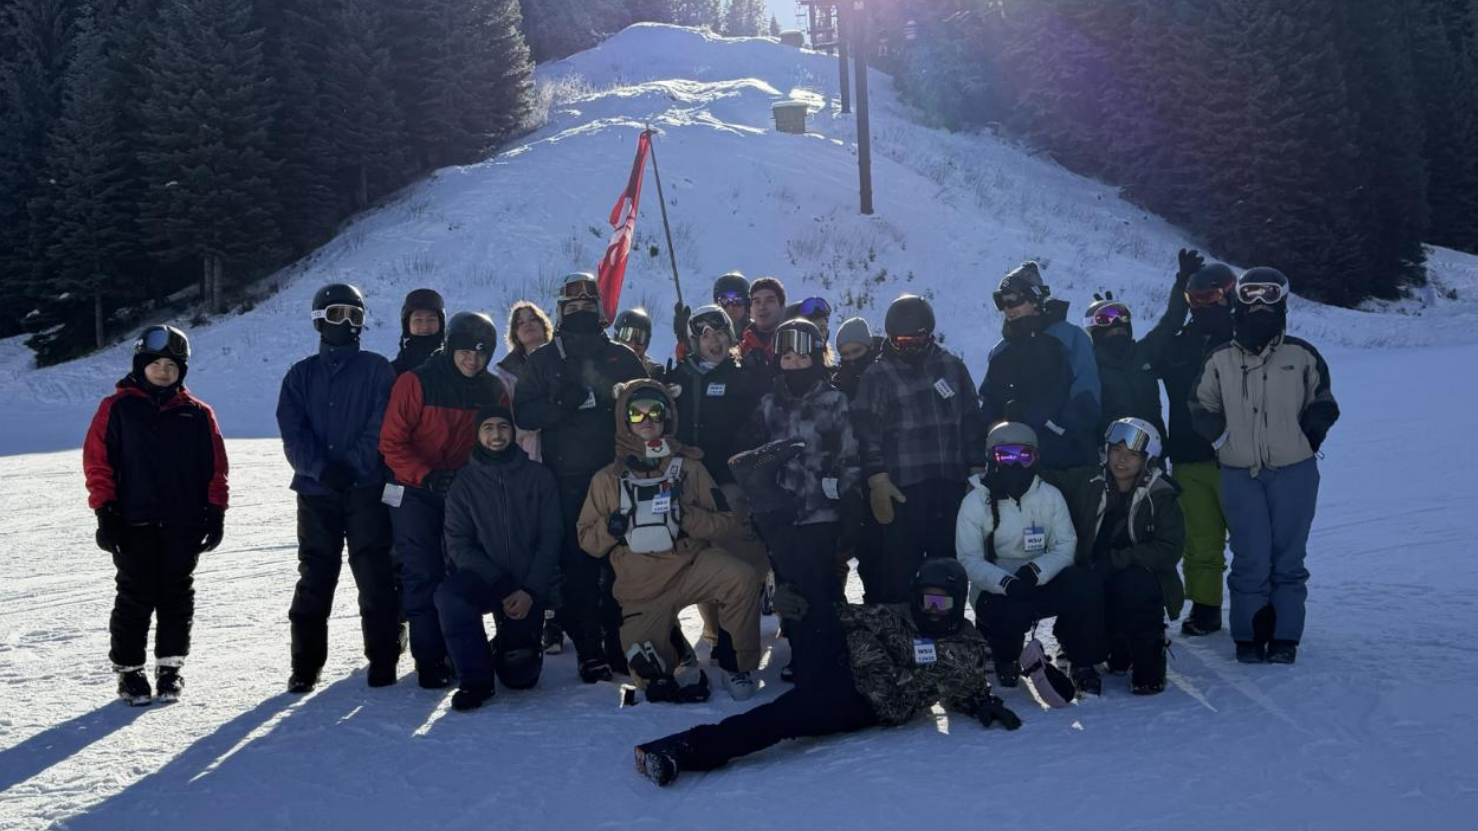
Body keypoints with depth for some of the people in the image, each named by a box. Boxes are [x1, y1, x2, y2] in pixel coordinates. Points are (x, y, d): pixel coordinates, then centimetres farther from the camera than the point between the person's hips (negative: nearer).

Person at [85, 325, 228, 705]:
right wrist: (105, 512, -7)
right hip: (134, 523, -2)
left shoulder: (197, 414, 8)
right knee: (135, 598, 2)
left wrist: (215, 512, 1)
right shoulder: (117, 408, 2)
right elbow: (97, 461, -1)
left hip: (184, 524, 2)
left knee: (177, 597, 7)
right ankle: (129, 670, 12)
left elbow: (216, 467, 8)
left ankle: (170, 667, 18)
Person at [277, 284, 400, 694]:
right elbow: (293, 433, 0)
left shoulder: (377, 370, 6)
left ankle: (383, 659, 4)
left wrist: (351, 467, -16)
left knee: (375, 575, -3)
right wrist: (322, 468, -16)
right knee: (314, 578, 4)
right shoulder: (301, 375, 12)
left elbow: (380, 429, -4)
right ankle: (306, 663, 10)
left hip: (367, 490, -2)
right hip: (316, 490, 2)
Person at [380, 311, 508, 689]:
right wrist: (427, 477, -22)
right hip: (417, 495, -4)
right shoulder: (416, 382, -11)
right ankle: (429, 659, -1)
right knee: (423, 574, -7)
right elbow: (392, 442, -12)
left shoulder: (494, 390, 3)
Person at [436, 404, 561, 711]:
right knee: (449, 595, -34)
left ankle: (519, 647, 35)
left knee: (520, 677, -2)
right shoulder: (465, 483, 2)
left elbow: (550, 539, -2)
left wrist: (530, 591, -15)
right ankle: (475, 679, -16)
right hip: (483, 579, 0)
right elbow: (459, 544, -4)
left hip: (527, 589, 0)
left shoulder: (539, 477, 2)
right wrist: (502, 585, -16)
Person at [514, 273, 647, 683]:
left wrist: (616, 399, -10)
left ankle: (619, 641, 9)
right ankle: (589, 649, 1)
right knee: (577, 564, -4)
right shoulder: (544, 360, 10)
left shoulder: (621, 357, 13)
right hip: (568, 479, -1)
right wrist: (562, 403, -15)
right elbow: (523, 413, 2)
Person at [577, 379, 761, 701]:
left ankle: (736, 665, -11)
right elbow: (588, 541, 6)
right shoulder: (608, 479, 5)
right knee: (648, 674, -11)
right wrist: (611, 527, -16)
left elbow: (723, 521, -1)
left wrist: (686, 515, -20)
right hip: (641, 587, 1)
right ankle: (673, 651, 24)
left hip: (691, 563, 0)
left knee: (741, 578, -31)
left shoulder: (689, 467, 4)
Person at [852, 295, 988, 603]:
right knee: (896, 578, -5)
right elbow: (866, 432, -6)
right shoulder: (877, 377, 0)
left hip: (951, 490, 4)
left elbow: (972, 421, 15)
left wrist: (977, 470, 9)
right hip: (900, 494, -4)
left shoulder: (952, 368, 11)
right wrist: (877, 480, -15)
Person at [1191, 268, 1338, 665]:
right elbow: (1203, 408, 13)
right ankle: (1249, 637, 10)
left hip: (1294, 472, 0)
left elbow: (1322, 408, 9)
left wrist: (1302, 444, 3)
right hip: (1240, 475, 0)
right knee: (1250, 559, 0)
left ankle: (1285, 638, 12)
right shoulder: (1219, 360, 2)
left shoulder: (1302, 356, -1)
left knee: (1288, 557, 4)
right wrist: (1226, 442, 7)